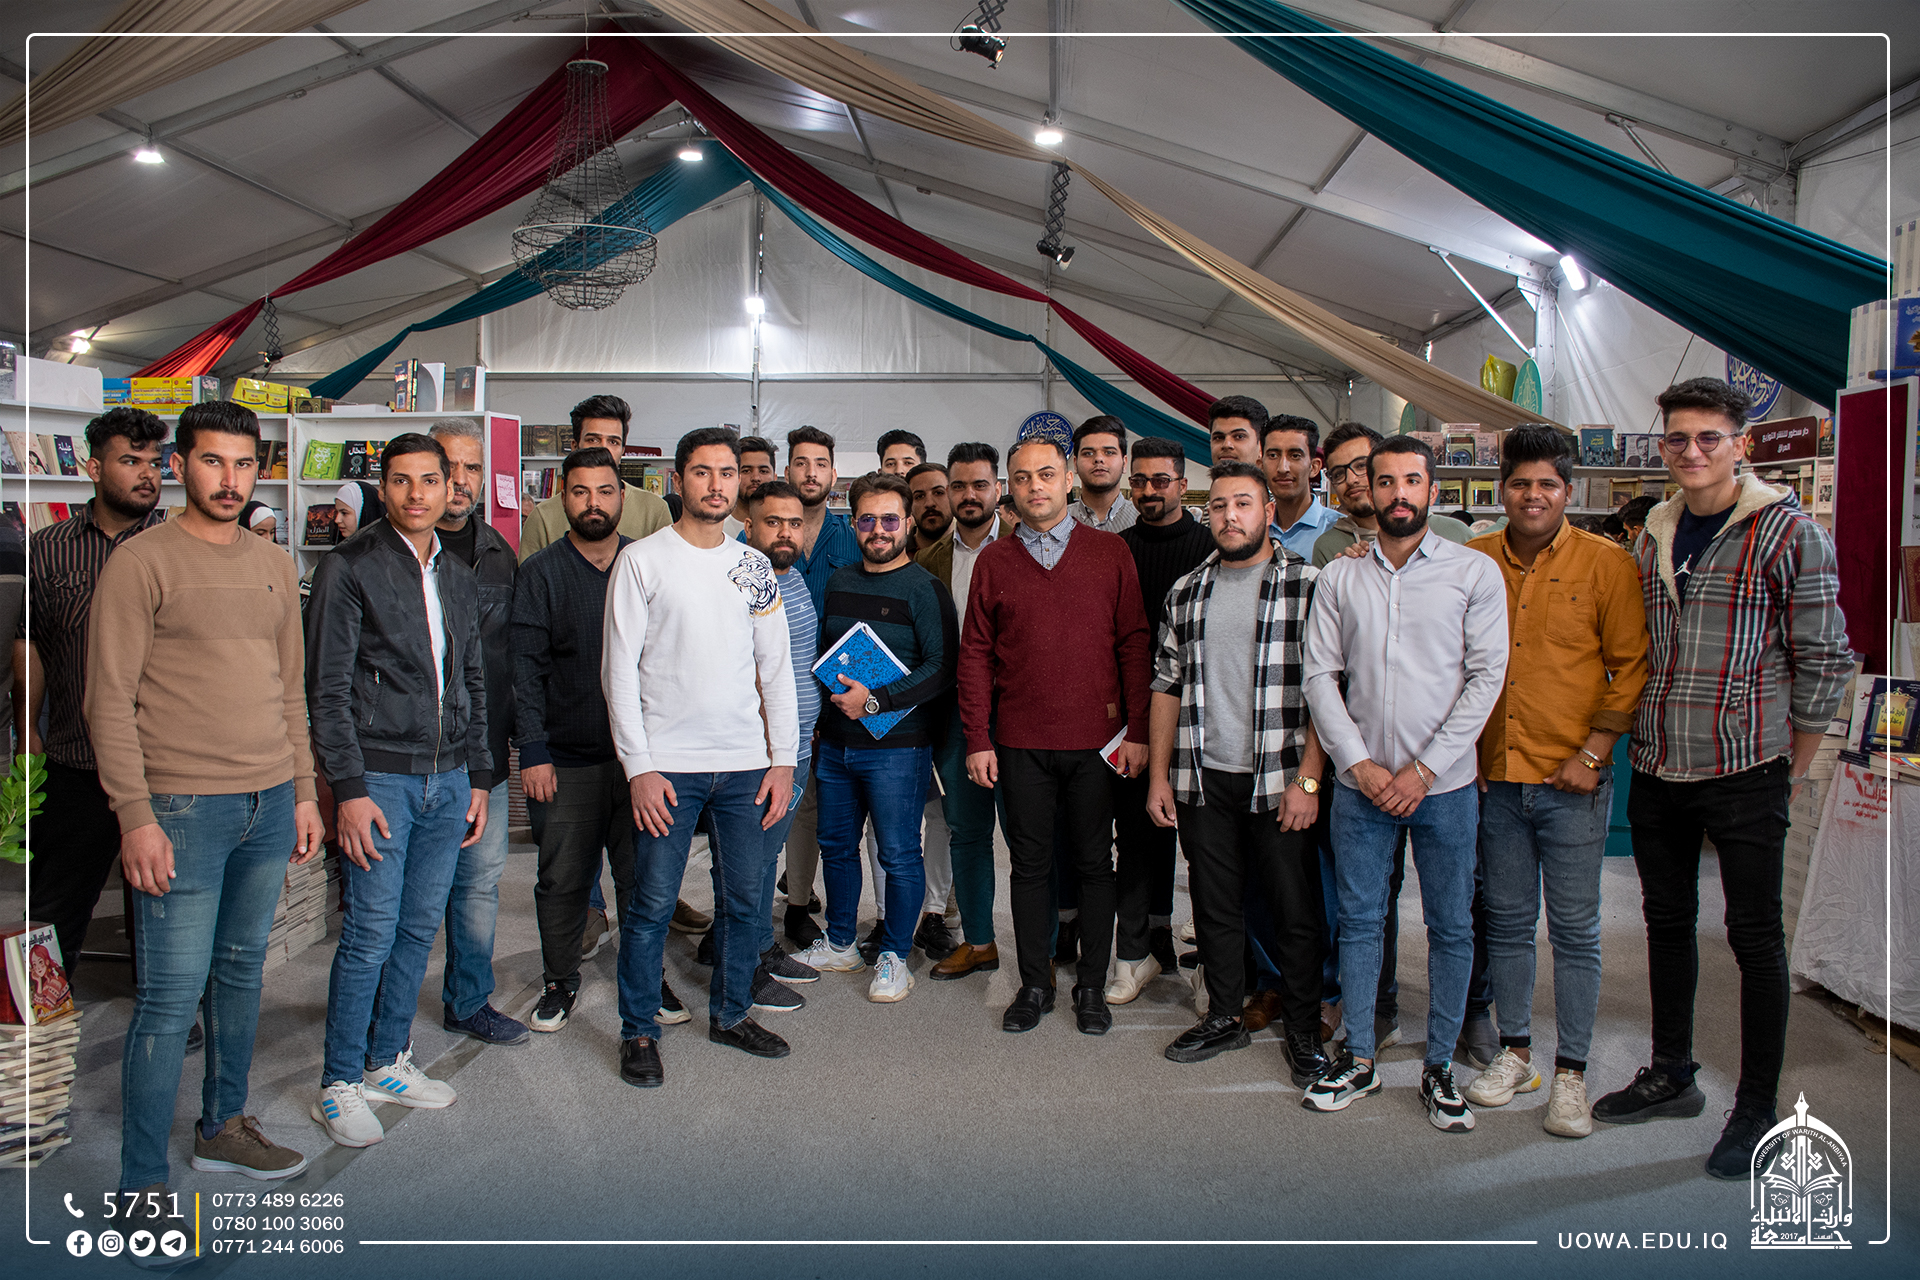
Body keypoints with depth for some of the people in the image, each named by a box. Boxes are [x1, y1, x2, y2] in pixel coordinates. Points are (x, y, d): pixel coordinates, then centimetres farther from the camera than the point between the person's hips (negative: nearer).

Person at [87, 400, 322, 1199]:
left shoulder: (274, 566, 13)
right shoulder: (141, 563, -5)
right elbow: (109, 700, -9)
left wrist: (303, 792, 14)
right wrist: (136, 816, -14)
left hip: (269, 804, 6)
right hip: (183, 809, -6)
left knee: (242, 971, 16)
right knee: (170, 996, -2)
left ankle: (223, 1128, 32)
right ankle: (141, 1181, 11)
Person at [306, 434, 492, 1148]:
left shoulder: (459, 578, 13)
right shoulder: (349, 569, -5)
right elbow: (327, 690, -8)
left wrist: (478, 778, 13)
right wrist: (349, 789, -14)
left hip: (449, 778, 6)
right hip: (380, 776, -5)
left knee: (421, 929, 11)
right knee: (371, 935, -3)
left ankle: (387, 1062, 26)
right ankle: (339, 1085, 12)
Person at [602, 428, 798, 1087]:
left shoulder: (754, 566, 10)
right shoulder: (641, 560, -1)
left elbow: (777, 667, 11)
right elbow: (619, 668, -4)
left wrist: (783, 757, 4)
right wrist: (639, 765, -10)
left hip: (746, 764, 4)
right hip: (667, 765, -3)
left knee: (744, 899, 10)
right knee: (652, 904, 1)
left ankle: (730, 1014, 28)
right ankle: (639, 1031, 18)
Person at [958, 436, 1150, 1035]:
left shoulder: (1110, 552, 3)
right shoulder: (993, 562, 6)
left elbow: (1134, 643, 2)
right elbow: (975, 654, 4)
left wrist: (1137, 730, -4)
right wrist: (978, 740, -2)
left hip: (1097, 739, 0)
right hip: (1020, 743, 1)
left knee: (1095, 863, 8)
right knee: (1030, 865, 9)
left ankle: (1092, 986, 22)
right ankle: (1034, 984, 22)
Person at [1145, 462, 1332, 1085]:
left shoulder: (1307, 584, -4)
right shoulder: (1187, 592, 9)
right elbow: (1167, 684, 12)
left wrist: (1308, 778, -13)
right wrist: (1158, 774, 7)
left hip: (1280, 779, -4)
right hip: (1202, 778, 4)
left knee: (1296, 911, 6)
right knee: (1214, 905, 13)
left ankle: (1304, 1031, 23)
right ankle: (1224, 1017, 30)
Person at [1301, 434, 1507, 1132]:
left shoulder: (1475, 572, -1)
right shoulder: (1339, 577, 4)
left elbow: (1486, 676, -6)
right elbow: (1320, 675, 1)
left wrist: (1424, 769, -11)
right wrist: (1360, 763, -9)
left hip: (1444, 784, -1)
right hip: (1360, 782, 1)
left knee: (1451, 927, 8)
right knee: (1359, 920, 9)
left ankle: (1439, 1066, 23)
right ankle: (1358, 1059, 23)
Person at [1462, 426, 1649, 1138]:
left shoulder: (1607, 564, -3)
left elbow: (1632, 665, -2)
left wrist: (1592, 752, -8)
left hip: (1571, 782, -3)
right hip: (1494, 776, 3)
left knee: (1574, 929, 5)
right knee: (1507, 920, 13)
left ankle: (1571, 1073, 17)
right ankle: (1515, 1052, 28)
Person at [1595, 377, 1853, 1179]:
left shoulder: (1788, 532, -7)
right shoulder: (1653, 536, 9)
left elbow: (1824, 657, -6)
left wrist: (1792, 770, -4)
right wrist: (1634, 735, 12)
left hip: (1745, 771, -5)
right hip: (1656, 770, 5)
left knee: (1755, 936, 4)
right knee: (1668, 921, 15)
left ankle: (1757, 1109, 17)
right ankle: (1672, 1075, 30)